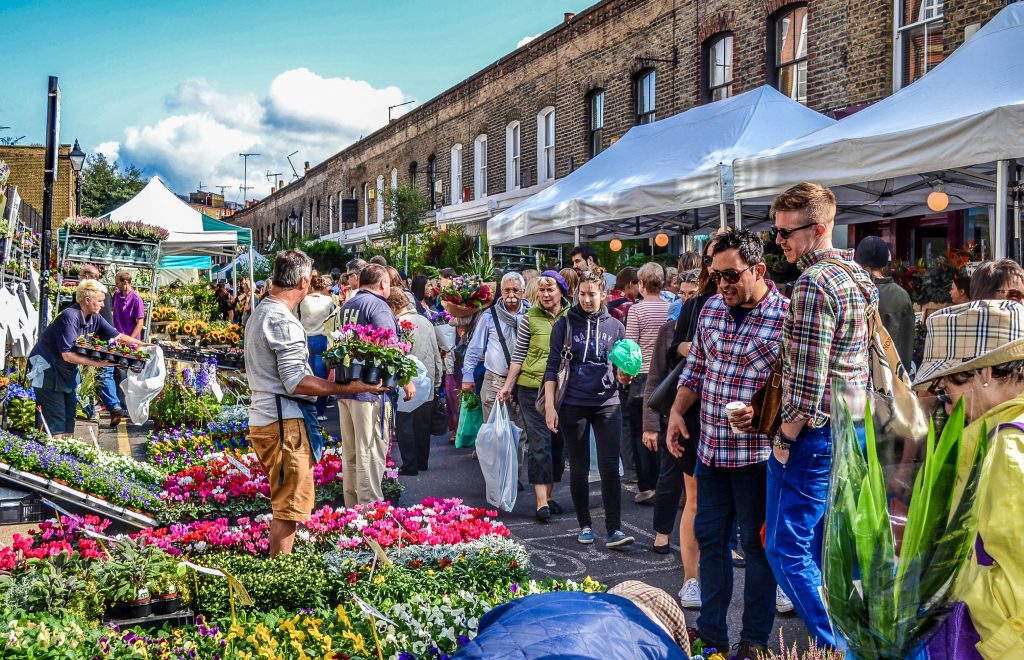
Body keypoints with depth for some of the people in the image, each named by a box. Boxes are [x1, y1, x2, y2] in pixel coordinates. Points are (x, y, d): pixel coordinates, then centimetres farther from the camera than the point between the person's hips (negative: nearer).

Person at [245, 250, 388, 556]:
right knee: (289, 508, -3)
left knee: (284, 504, 19)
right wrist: (345, 388, -22)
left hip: (264, 420, 10)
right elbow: (296, 382, -21)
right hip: (285, 424, -10)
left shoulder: (260, 313, 15)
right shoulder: (283, 322, -17)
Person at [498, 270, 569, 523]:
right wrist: (508, 386, 0)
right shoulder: (530, 317, -2)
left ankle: (548, 494, 21)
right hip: (532, 387, -3)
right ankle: (541, 501, -5)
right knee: (539, 441, -6)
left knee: (558, 442, 9)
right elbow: (518, 355, 3)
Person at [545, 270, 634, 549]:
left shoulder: (615, 326, 7)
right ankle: (585, 525, 20)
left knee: (610, 468, -5)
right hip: (573, 405, 0)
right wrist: (550, 406, -6)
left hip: (607, 404, 1)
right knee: (578, 468, 8)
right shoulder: (565, 324, 2)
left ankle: (613, 529, -2)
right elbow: (553, 367, 1)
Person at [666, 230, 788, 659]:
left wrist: (761, 412, -27)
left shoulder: (787, 317, -13)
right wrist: (677, 411, 4)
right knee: (709, 537, 14)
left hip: (757, 453, -6)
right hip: (710, 446, 6)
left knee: (756, 544, 7)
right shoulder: (712, 308, 6)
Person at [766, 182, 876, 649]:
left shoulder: (813, 283, -19)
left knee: (787, 549, -2)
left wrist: (785, 437, -13)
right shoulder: (857, 276, 11)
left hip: (815, 433, -10)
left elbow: (805, 378, -22)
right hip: (854, 428, 10)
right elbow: (874, 357, 18)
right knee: (823, 544, 20)